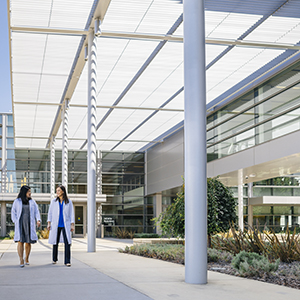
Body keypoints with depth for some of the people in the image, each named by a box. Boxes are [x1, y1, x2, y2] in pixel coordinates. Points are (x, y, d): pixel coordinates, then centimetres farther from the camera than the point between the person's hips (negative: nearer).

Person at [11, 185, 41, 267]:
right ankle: (21, 261, -16)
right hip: (20, 224, -2)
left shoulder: (32, 201, 8)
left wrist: (38, 220, -12)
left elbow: (36, 212, 5)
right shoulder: (17, 201, 4)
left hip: (30, 224, 2)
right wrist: (16, 223, -5)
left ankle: (27, 259, 20)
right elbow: (13, 212, 6)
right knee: (20, 241, -12)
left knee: (28, 242, 3)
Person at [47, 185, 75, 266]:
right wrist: (49, 223, 0)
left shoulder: (69, 202, 3)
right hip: (56, 225, 1)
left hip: (65, 225, -1)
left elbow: (71, 214, 3)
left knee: (67, 242, -11)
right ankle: (54, 259, 26)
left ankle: (67, 261, -9)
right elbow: (50, 213, 8)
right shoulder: (53, 201, 6)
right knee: (55, 242, 8)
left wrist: (72, 225, -3)